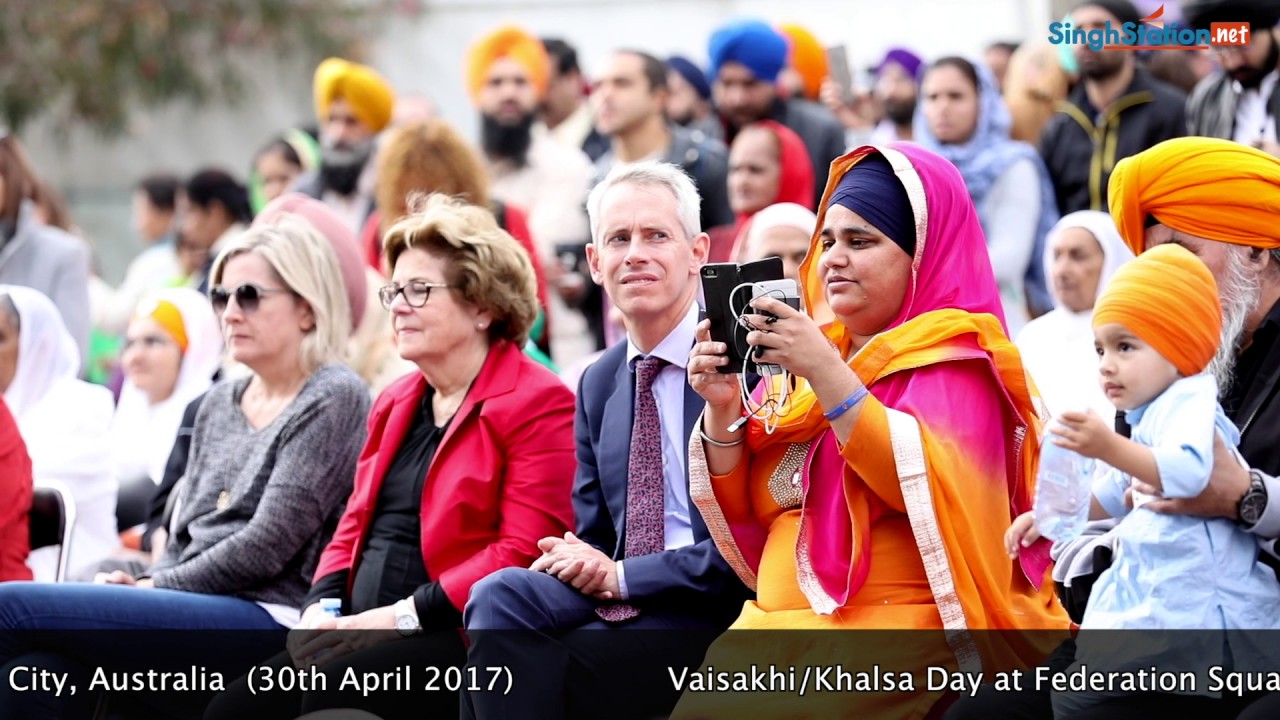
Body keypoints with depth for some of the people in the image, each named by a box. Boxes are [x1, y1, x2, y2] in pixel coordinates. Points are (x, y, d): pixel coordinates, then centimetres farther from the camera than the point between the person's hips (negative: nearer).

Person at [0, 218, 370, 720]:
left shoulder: (334, 400, -1)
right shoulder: (219, 404, 23)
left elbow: (269, 545, -10)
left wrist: (155, 587, -7)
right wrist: (143, 586, 1)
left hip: (269, 619, -7)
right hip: (195, 609, 7)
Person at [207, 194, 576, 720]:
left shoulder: (537, 403, -4)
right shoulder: (395, 403, 24)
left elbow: (525, 552, -14)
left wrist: (403, 616, -18)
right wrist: (320, 608, 1)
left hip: (461, 640, -8)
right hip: (368, 636, 8)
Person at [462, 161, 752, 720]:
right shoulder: (599, 384, 16)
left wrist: (621, 576, -12)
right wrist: (574, 561, -7)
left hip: (715, 614, -6)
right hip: (617, 602, 6)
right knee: (502, 594, -24)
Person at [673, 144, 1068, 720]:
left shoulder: (953, 359, 1)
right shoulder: (812, 351, 17)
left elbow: (935, 486, -18)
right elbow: (745, 514, 16)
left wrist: (828, 377, -22)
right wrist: (723, 412, -1)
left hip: (897, 637, -6)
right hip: (776, 631, 6)